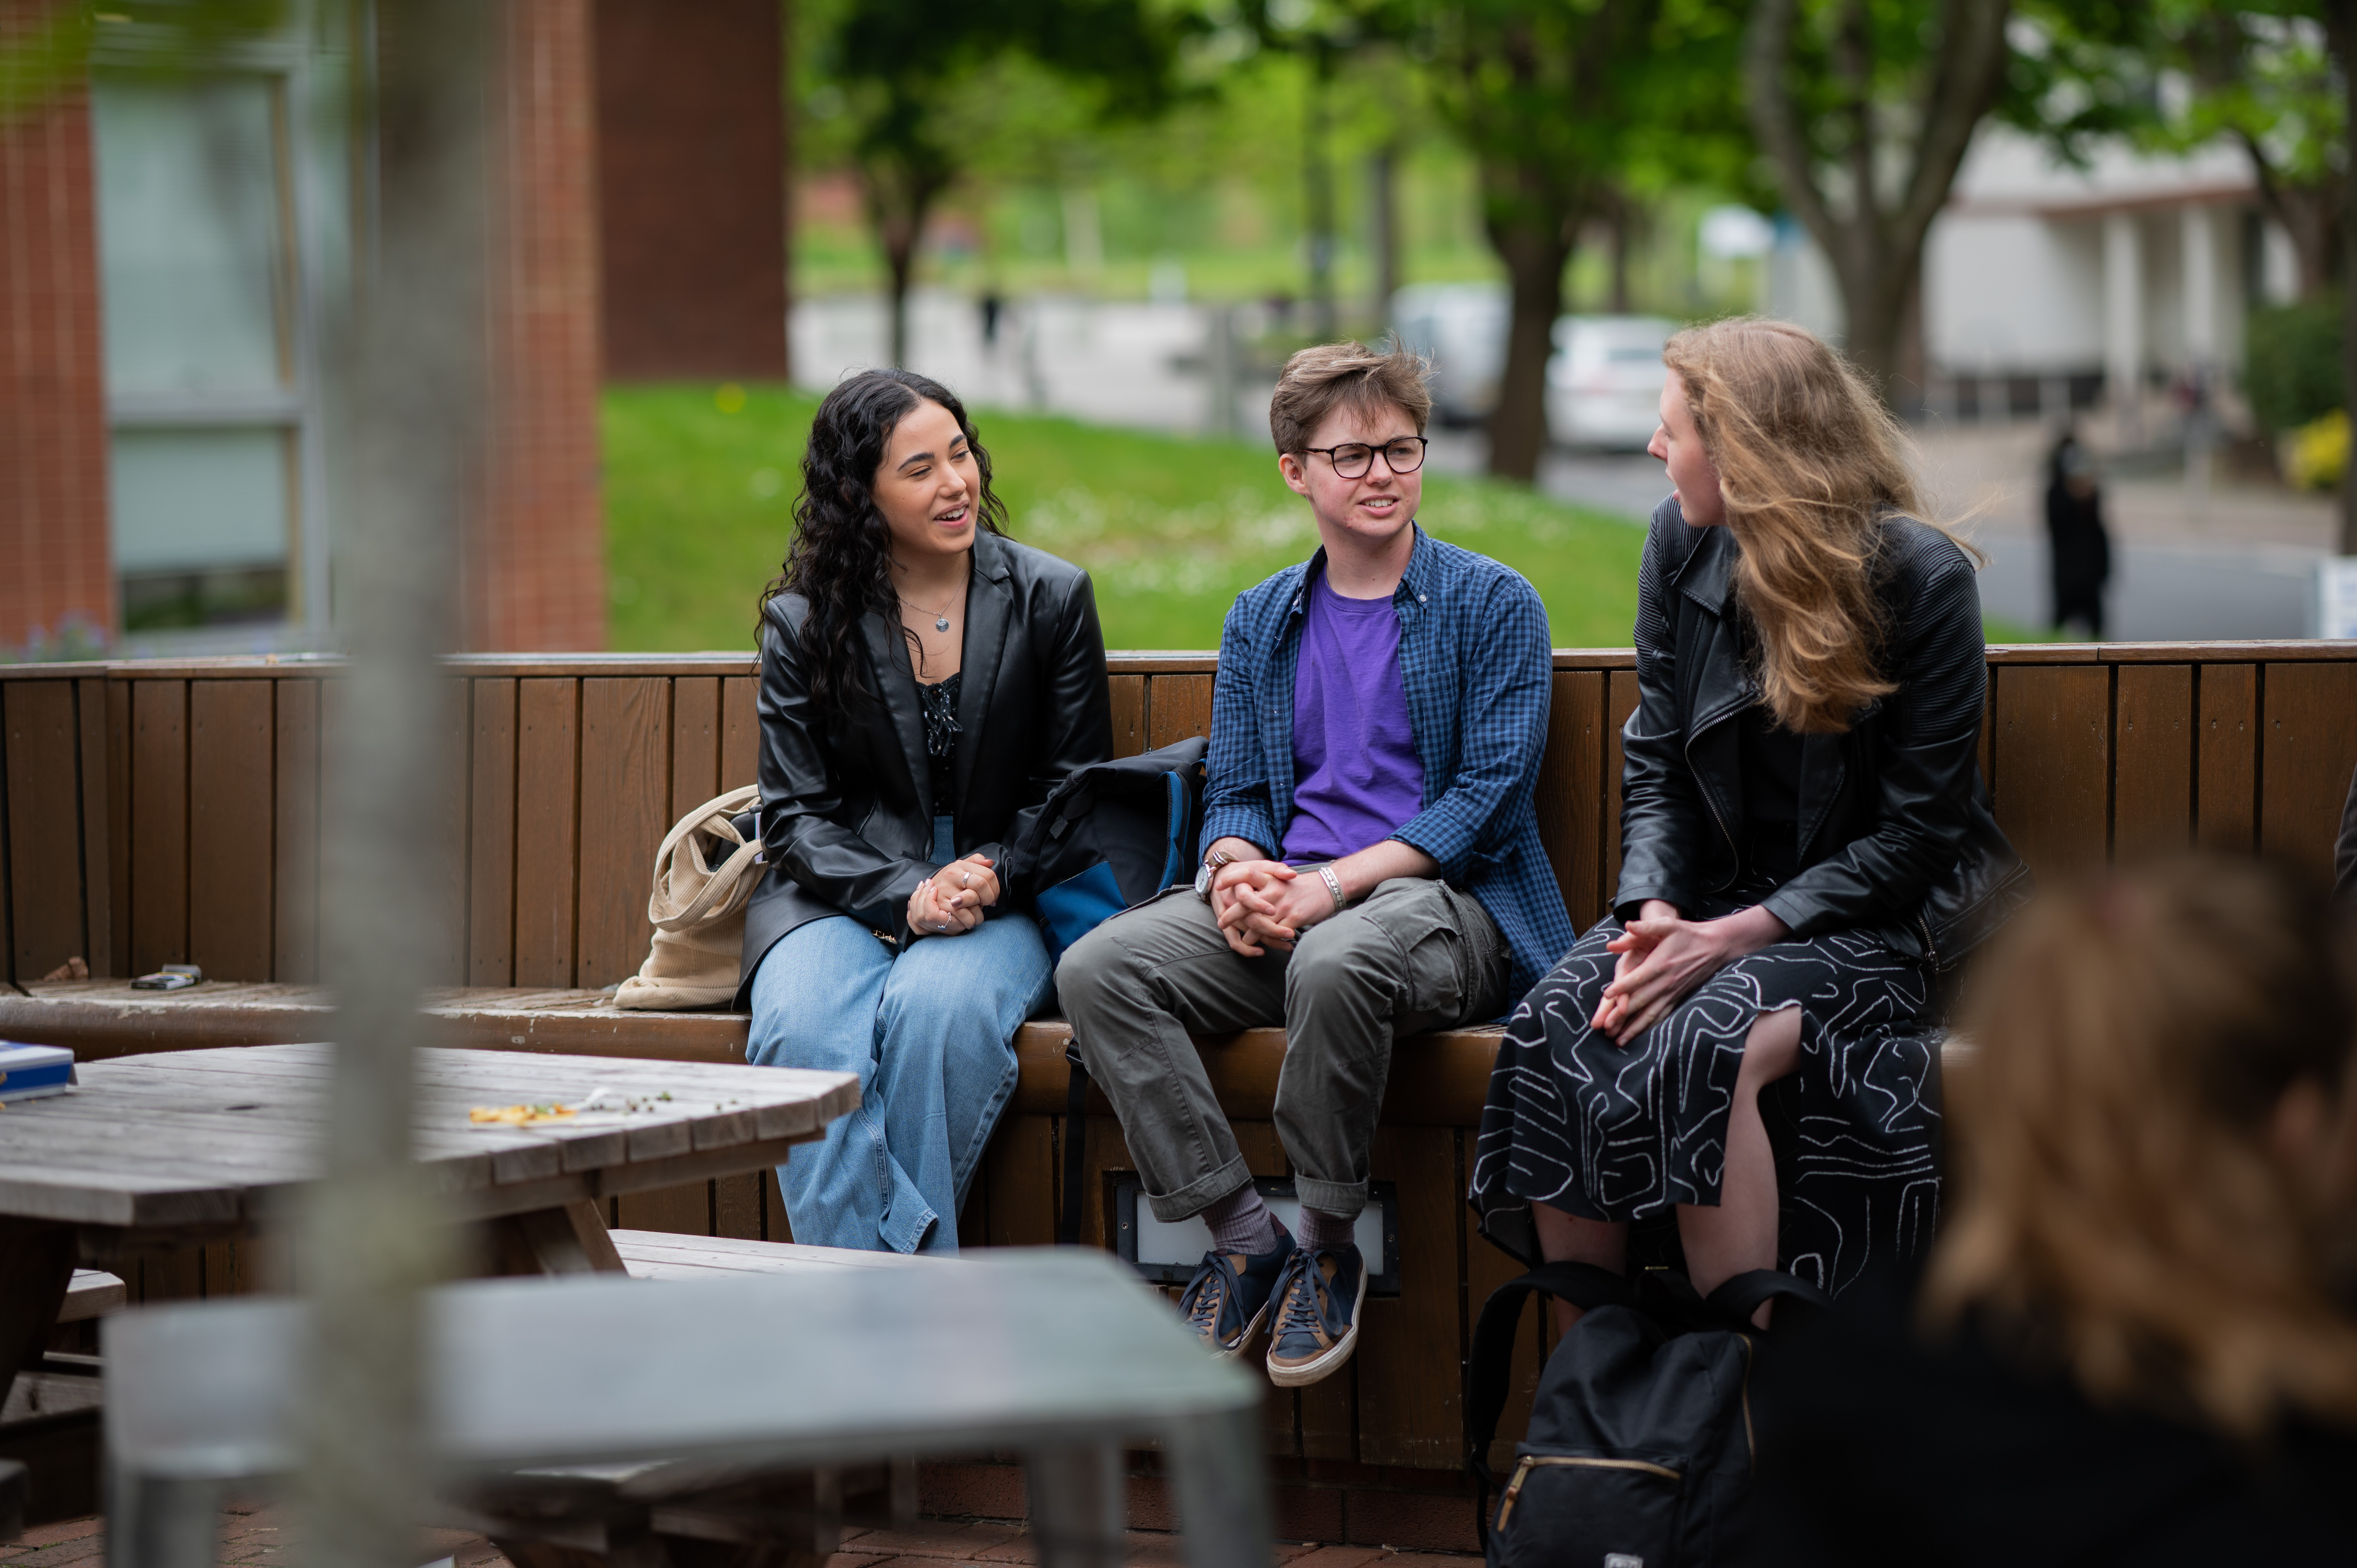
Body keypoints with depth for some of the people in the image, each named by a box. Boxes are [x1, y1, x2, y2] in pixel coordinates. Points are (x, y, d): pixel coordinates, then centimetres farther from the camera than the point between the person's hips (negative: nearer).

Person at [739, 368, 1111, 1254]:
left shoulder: (1051, 597, 6)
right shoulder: (803, 621, 5)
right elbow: (796, 814, 3)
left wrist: (991, 878, -12)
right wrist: (905, 896, -16)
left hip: (999, 904, 0)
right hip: (840, 899, 1)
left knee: (938, 1009, -35)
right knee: (804, 1032, -33)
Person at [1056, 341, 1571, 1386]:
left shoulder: (1495, 605, 3)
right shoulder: (1260, 622, 18)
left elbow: (1486, 797, -6)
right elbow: (1235, 790, 16)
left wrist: (1331, 886, -17)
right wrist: (1237, 870, -10)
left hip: (1451, 901, -5)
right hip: (1282, 910, 5)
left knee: (1336, 961, -40)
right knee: (1098, 968, -22)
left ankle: (1330, 1249, -17)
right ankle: (1243, 1240, -15)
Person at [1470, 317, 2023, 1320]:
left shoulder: (1921, 579, -13)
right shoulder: (1680, 544, 4)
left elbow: (1913, 831, -13)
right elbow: (1656, 766, 8)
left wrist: (1736, 936, -21)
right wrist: (1655, 912, -12)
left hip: (1879, 917, -5)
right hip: (1717, 891, 5)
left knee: (1705, 1043, -35)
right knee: (1556, 1029, -25)